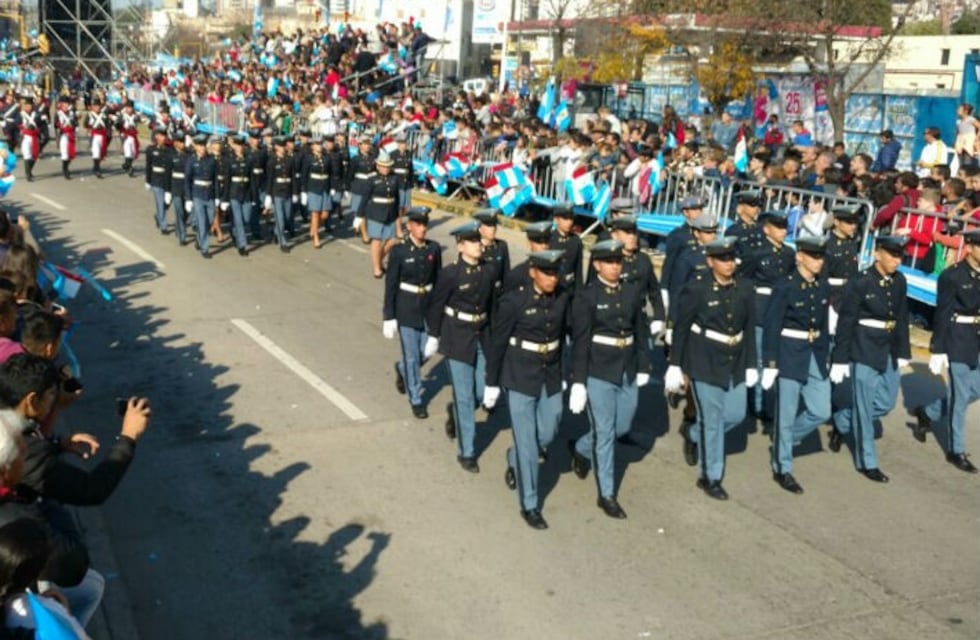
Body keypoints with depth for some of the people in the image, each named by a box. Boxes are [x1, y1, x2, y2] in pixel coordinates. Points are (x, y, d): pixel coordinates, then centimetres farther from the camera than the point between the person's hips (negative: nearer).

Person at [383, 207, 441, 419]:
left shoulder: (434, 248, -1)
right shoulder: (399, 250, -11)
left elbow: (439, 280, 7)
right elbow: (390, 285, -8)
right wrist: (389, 317, -8)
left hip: (428, 307, 4)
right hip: (406, 309, -4)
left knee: (425, 352, 9)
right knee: (412, 355, 2)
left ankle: (402, 369, 43)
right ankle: (416, 399, 19)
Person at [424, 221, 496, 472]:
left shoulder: (487, 271, 1)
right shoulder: (450, 273, -14)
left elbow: (490, 304, 10)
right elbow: (436, 306, -5)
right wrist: (433, 337, -1)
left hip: (482, 337, 5)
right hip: (458, 339, -5)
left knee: (482, 391, 7)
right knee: (465, 396, -1)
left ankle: (455, 413, 41)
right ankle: (467, 453, 11)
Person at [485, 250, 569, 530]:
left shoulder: (562, 298, -2)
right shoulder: (513, 301, -16)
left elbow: (563, 335, 10)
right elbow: (497, 343, -9)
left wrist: (563, 374, 14)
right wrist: (492, 384, -5)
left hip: (550, 376, 5)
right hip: (520, 377, -5)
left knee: (547, 435, 12)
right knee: (528, 443, 0)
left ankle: (514, 460, 44)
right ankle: (529, 505, 14)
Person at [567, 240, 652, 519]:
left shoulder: (633, 292, 4)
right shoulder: (586, 297, -10)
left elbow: (642, 332, 11)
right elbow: (580, 342, -11)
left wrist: (643, 368, 7)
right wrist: (578, 381, -13)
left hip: (627, 372, 6)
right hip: (599, 372, -5)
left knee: (622, 427, 16)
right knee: (605, 432, 1)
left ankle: (581, 449, 44)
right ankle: (607, 494, 14)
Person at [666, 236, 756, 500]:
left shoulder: (745, 289, -1)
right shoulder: (695, 289, -13)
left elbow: (749, 329, 7)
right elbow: (680, 329, -7)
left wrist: (751, 365, 7)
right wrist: (675, 366, -6)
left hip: (735, 362, 5)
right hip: (704, 362, -5)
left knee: (736, 414, 12)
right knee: (712, 419, 2)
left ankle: (694, 436, 40)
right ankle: (710, 477, 18)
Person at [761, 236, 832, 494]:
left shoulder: (823, 287, 5)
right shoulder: (784, 286, -13)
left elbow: (823, 325, 13)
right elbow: (771, 327, -12)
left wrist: (825, 356, 13)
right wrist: (770, 364, -14)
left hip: (815, 356, 6)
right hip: (789, 355, -6)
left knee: (821, 411, 6)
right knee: (787, 414, 1)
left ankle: (783, 439, 30)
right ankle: (782, 469, 14)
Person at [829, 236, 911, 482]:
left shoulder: (899, 281, 2)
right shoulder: (860, 282, -15)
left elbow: (902, 318, 11)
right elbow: (846, 323, -12)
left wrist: (903, 351, 11)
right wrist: (840, 359, -12)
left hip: (888, 350, 7)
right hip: (864, 350, -7)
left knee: (886, 402, 14)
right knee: (865, 406, 2)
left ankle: (842, 423, 36)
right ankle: (867, 462, 14)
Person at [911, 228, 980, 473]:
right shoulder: (952, 276, -13)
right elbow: (942, 315, -12)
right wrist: (938, 350, -13)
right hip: (958, 340, -7)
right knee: (960, 395, 0)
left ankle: (928, 414, 34)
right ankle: (956, 450, 13)